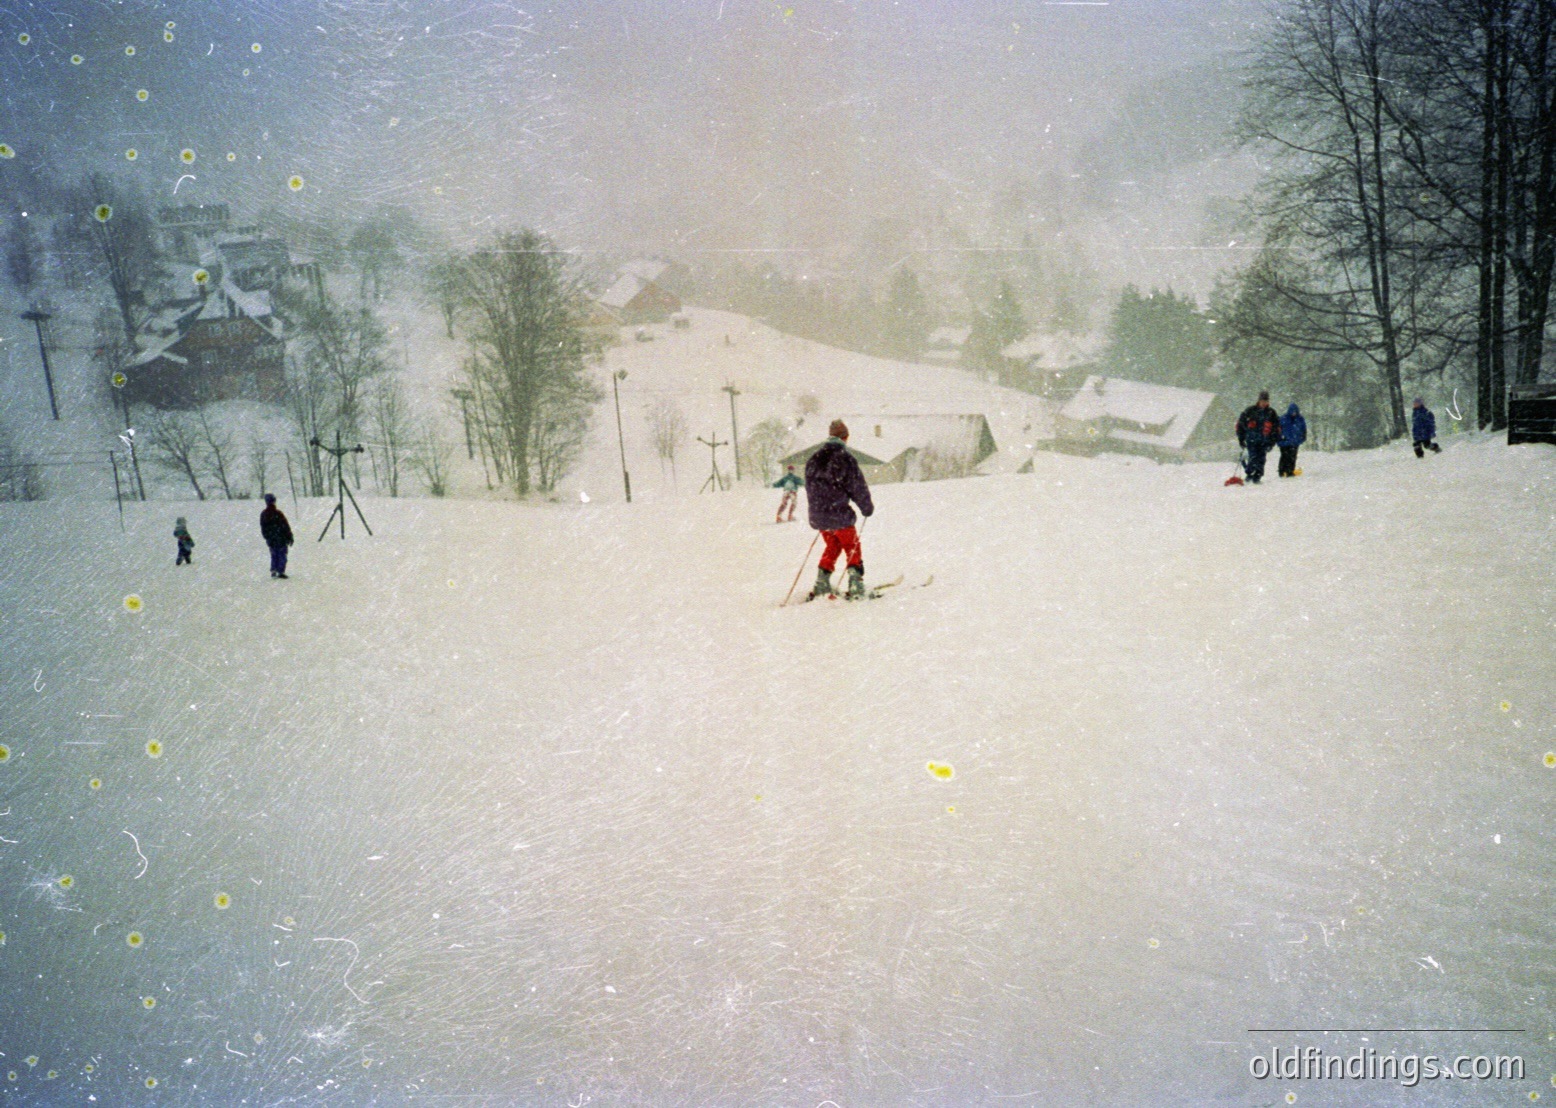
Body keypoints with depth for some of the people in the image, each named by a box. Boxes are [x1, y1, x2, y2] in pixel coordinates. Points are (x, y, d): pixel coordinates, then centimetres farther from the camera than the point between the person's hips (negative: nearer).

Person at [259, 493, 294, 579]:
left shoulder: (263, 514, 0)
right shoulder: (277, 513, -15)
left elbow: (263, 528, 8)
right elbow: (285, 526, -11)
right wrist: (290, 537, -2)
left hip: (271, 540, 5)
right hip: (281, 539, -5)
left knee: (274, 555, 18)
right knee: (282, 555, 3)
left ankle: (273, 570, 10)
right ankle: (280, 571, -2)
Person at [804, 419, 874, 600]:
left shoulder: (813, 459, 8)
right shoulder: (844, 458, -12)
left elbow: (809, 487, 16)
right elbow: (858, 487, -10)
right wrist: (868, 508, 4)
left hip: (818, 515, 6)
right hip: (839, 514, -6)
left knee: (832, 546, 22)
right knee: (853, 548, 7)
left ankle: (821, 585, 17)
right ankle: (855, 586, -1)